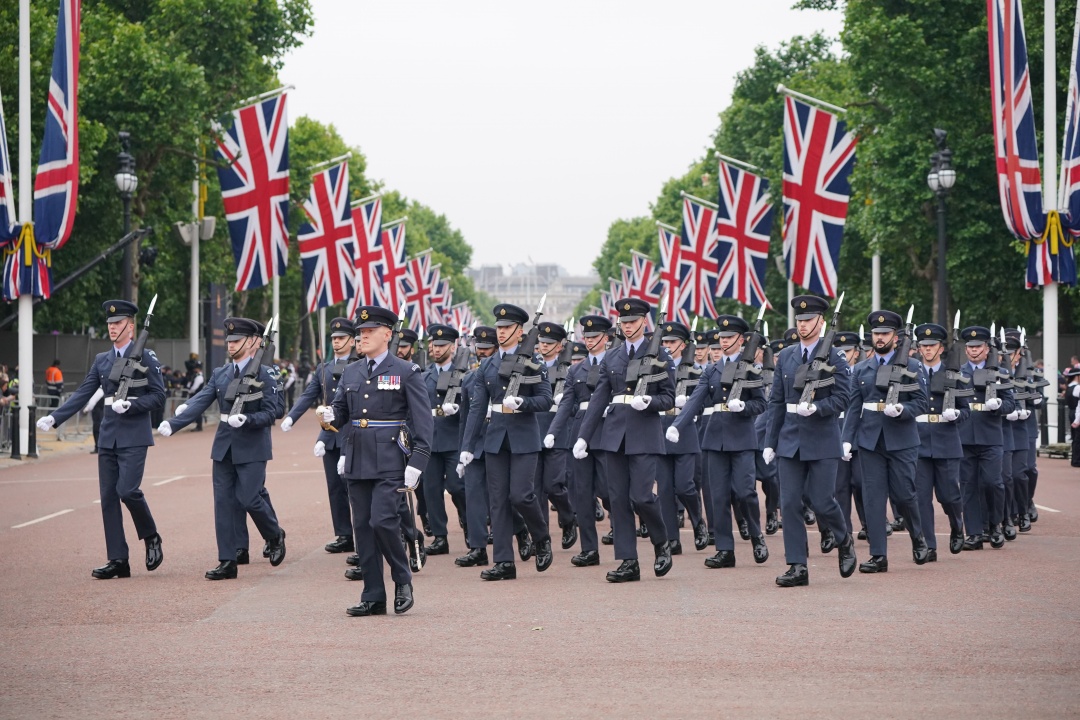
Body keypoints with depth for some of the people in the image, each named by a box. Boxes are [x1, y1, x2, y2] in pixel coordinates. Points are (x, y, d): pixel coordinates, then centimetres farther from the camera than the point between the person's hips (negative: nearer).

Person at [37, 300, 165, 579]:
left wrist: (130, 404, -18)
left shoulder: (145, 357, -3)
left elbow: (158, 396, -4)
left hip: (134, 437, -6)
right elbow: (82, 394, 7)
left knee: (127, 490, -18)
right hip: (108, 438, 6)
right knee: (108, 496, 2)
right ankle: (117, 561, 6)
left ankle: (151, 538, 8)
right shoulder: (102, 360, 12)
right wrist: (54, 417, -4)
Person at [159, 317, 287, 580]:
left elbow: (273, 411, -10)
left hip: (252, 449, -5)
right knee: (225, 502, 1)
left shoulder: (265, 374, -6)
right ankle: (228, 561, 4)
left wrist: (246, 419, -26)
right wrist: (172, 424, -12)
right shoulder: (220, 374, 9)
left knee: (249, 497, -9)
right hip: (224, 447, 5)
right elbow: (199, 403, 1)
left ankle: (275, 536, 21)